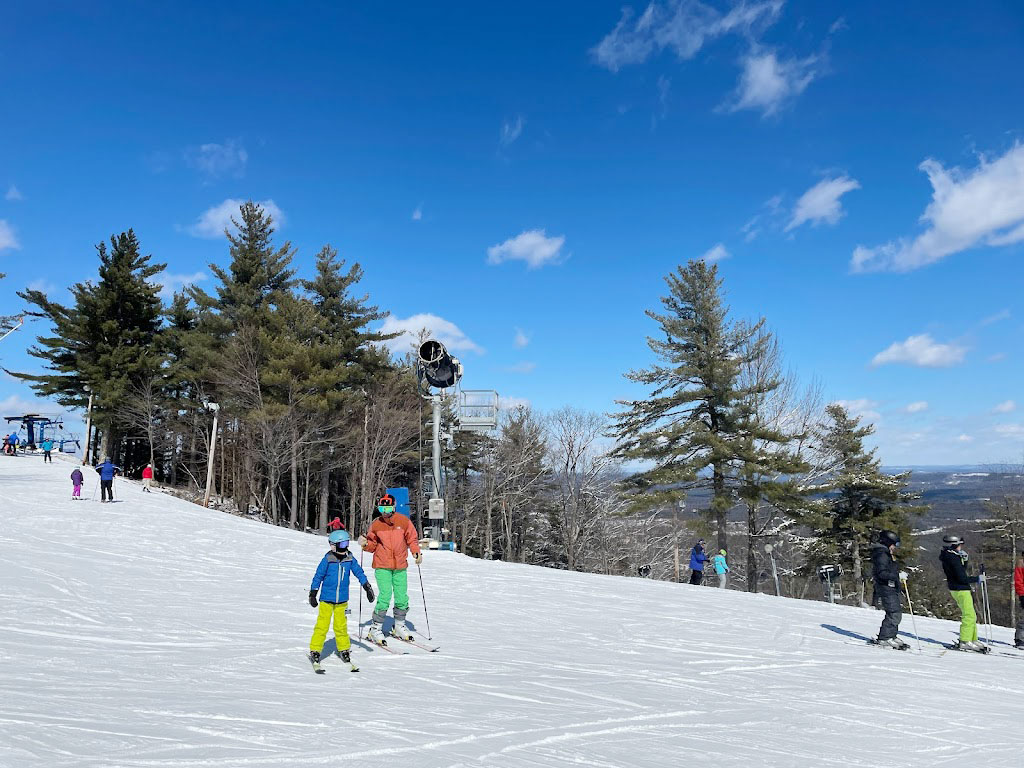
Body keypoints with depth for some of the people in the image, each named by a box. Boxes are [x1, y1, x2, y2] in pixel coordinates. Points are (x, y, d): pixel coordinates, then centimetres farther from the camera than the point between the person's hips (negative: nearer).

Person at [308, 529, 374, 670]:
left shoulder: (349, 559, 0)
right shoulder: (327, 559, -10)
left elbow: (359, 572, 9)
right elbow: (318, 576, -3)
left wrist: (368, 588, 9)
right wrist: (312, 594, -1)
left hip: (342, 600, 3)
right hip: (326, 599, -3)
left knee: (341, 626, 11)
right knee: (322, 625, -3)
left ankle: (344, 649, 24)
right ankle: (315, 650, 9)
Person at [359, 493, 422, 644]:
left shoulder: (403, 521, -2)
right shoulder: (376, 524, -1)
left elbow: (412, 538, 7)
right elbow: (373, 545, 9)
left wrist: (416, 553, -7)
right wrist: (365, 544, -11)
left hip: (400, 566, 2)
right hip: (382, 566, -2)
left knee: (402, 597, 6)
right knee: (385, 596, -12)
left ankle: (399, 626, 26)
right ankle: (376, 628, 3)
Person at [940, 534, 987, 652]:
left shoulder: (948, 556, 10)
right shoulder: (953, 559, -21)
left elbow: (962, 570, 21)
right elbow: (962, 578, -22)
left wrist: (964, 558, 7)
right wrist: (978, 579, -11)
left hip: (957, 589, 10)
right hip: (961, 589, -10)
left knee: (971, 616, 17)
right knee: (969, 616, -8)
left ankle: (973, 640, 23)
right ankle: (964, 642, -7)